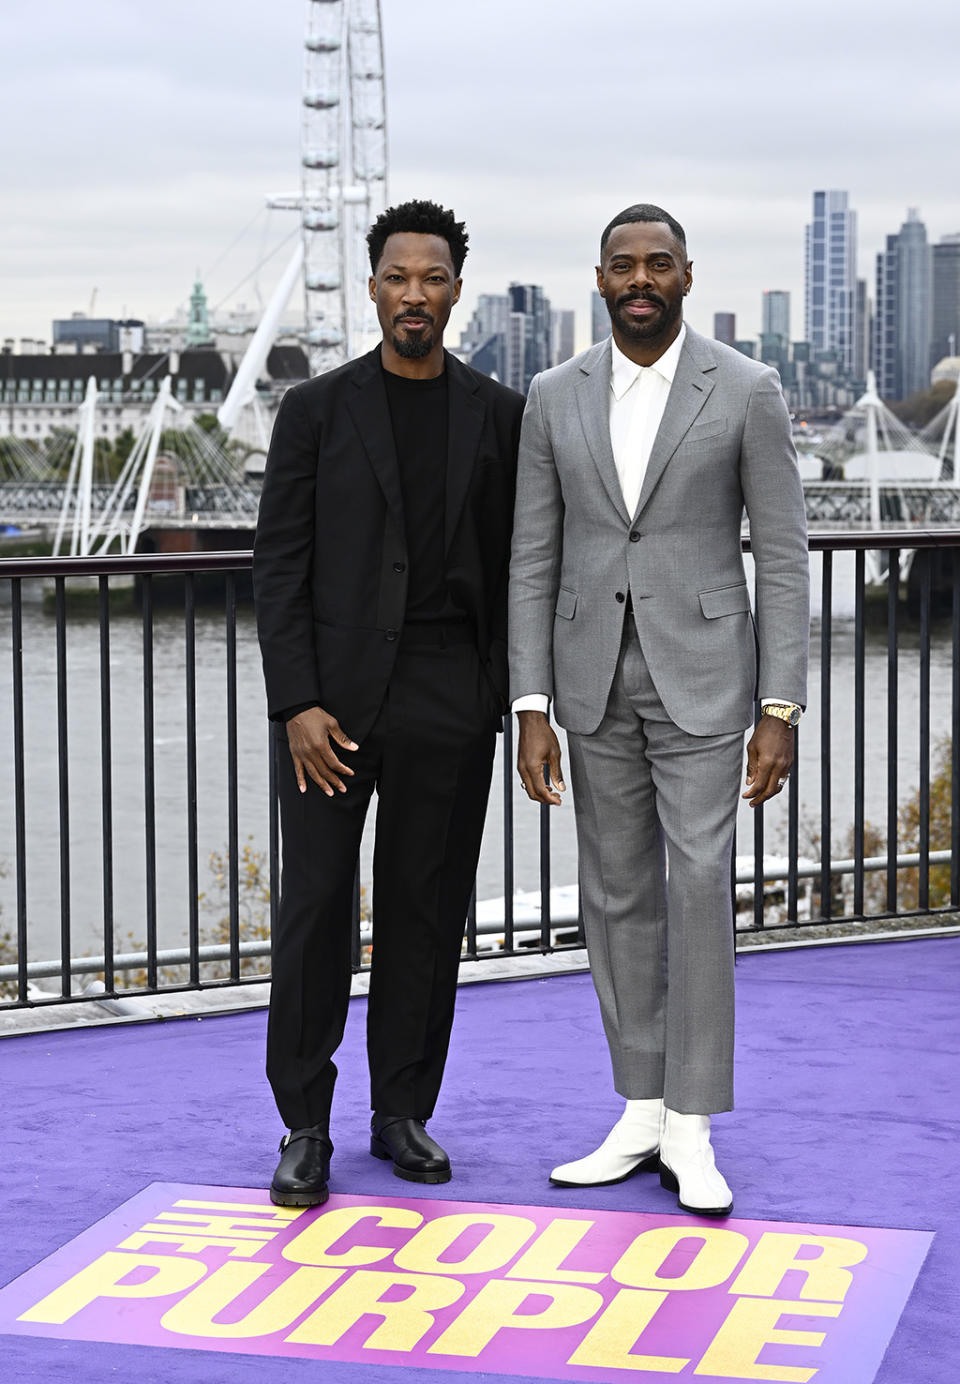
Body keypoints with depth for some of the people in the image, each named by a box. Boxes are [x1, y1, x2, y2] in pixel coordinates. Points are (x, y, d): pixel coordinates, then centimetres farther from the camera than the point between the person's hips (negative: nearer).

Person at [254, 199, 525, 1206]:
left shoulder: (497, 416, 8)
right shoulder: (316, 410, 3)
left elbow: (512, 567, 11)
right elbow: (279, 567, -1)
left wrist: (498, 697, 5)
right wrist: (296, 705, -10)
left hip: (449, 705, 2)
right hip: (332, 697, -1)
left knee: (426, 913, 6)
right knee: (315, 907, -2)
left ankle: (402, 1114, 18)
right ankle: (305, 1127, 7)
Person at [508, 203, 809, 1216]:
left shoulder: (747, 391, -6)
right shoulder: (555, 398, 3)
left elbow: (783, 559, -5)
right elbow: (533, 562, 4)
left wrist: (780, 712, -11)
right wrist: (531, 711, -3)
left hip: (703, 671, -3)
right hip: (596, 676, 4)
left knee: (698, 888, -10)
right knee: (617, 894, 8)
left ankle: (690, 1133, 0)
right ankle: (642, 1115, 19)